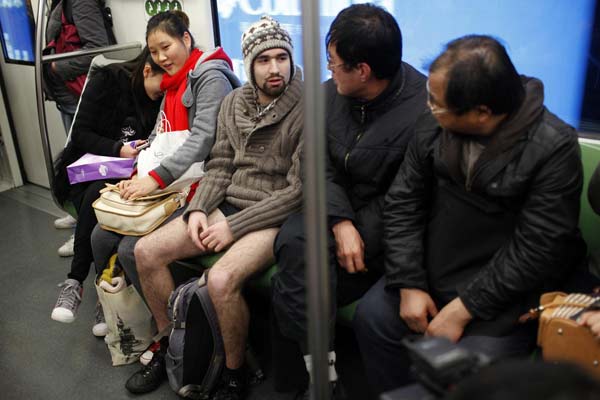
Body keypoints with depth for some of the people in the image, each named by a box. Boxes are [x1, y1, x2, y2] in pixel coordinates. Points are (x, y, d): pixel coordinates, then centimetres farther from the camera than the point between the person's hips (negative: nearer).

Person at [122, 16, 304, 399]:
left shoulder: (307, 109, -13)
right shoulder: (233, 103, 8)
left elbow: (299, 190, -16)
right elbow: (220, 166, 12)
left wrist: (234, 226, -17)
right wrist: (198, 210, -7)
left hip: (276, 217, -6)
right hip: (228, 205, 7)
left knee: (221, 279, -32)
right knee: (147, 252, -5)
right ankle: (169, 346, 15)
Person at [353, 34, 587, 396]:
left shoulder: (553, 149, -19)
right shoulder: (432, 127, -6)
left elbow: (537, 252, -20)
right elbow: (402, 205, -3)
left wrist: (463, 309, -20)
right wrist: (410, 285, -11)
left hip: (504, 290, -4)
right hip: (431, 272, 5)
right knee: (372, 317, -9)